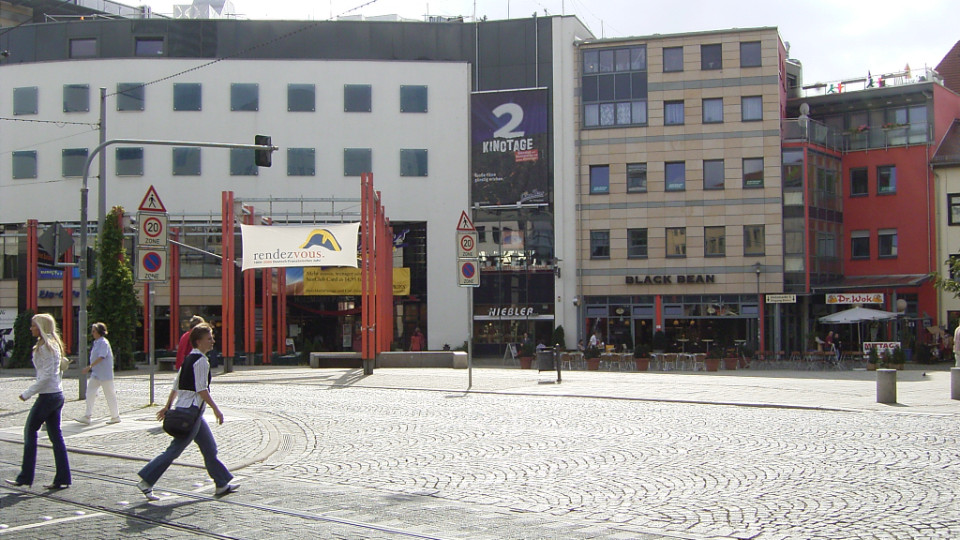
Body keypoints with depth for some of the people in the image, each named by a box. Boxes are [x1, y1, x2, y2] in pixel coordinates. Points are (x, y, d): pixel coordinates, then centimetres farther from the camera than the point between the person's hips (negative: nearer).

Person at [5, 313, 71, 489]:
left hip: (47, 396, -9)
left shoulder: (45, 347, -13)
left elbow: (47, 375, -19)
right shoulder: (53, 345, 15)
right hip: (57, 394, 9)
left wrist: (28, 393, -14)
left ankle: (25, 477, 4)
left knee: (30, 431, 0)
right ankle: (62, 479, 8)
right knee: (55, 435, 8)